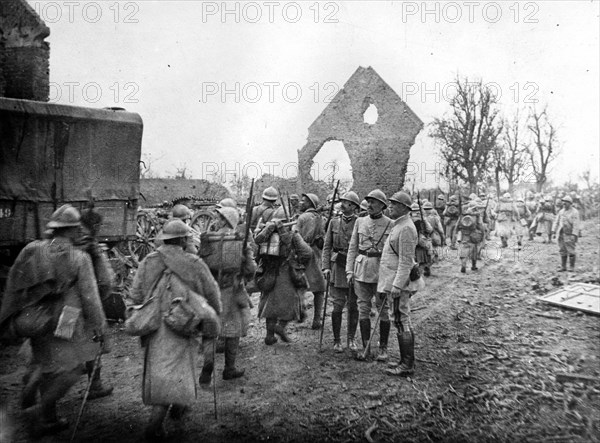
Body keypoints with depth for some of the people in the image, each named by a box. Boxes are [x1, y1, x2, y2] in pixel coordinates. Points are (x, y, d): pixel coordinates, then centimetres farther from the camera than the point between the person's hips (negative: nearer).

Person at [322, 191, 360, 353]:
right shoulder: (334, 222, 6)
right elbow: (327, 246, 6)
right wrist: (326, 266, -3)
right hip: (337, 267, 1)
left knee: (353, 306, 8)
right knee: (338, 306, 0)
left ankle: (351, 338, 24)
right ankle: (337, 340, 15)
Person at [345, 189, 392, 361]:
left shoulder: (390, 224, -2)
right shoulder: (360, 221, 8)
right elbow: (352, 247, 9)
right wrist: (349, 270, 3)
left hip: (381, 270, -3)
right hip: (361, 270, 3)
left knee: (383, 309, 5)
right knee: (363, 309, 7)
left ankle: (383, 348, 19)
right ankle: (365, 347, 18)